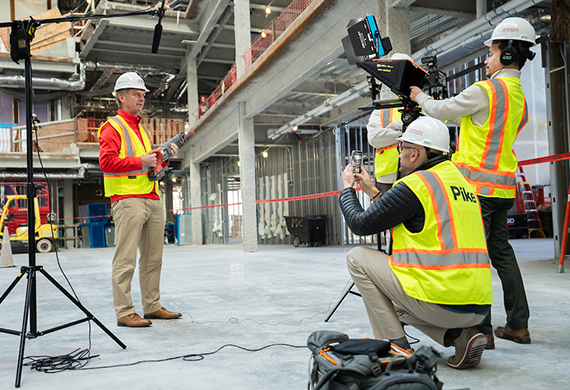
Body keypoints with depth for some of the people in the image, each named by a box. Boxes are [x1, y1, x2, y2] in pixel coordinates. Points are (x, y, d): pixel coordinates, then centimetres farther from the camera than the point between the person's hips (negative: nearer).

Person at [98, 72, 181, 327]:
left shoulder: (142, 129, 25)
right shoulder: (112, 127, 0)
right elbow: (107, 162, -13)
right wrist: (141, 162, -17)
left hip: (153, 199, 8)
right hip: (128, 199, -8)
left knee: (153, 258, 10)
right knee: (126, 259, -7)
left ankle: (152, 306, 18)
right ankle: (124, 313, -3)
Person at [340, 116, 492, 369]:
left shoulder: (415, 184, -11)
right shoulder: (459, 180, 16)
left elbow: (361, 224, -5)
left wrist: (347, 188, 14)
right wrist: (373, 191, 29)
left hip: (442, 301, -9)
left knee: (357, 258, 5)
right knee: (399, 305, 33)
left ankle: (396, 347, 4)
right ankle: (461, 335, 10)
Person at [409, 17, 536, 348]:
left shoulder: (486, 90, -12)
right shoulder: (520, 97, 15)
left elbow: (442, 111, -4)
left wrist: (421, 96, 16)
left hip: (478, 184, -9)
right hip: (504, 186, 9)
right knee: (502, 251, 15)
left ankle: (482, 329, -2)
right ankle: (519, 324, 20)